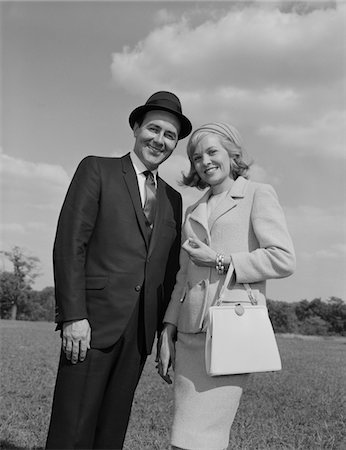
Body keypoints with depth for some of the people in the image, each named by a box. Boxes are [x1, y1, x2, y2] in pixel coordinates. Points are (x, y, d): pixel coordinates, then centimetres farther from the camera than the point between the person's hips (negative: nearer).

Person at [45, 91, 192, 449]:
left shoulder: (173, 199, 17)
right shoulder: (96, 170, 2)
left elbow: (169, 269, 17)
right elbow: (69, 244, -6)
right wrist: (74, 315, -14)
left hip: (140, 329, 5)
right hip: (94, 320, -4)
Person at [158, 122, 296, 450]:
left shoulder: (258, 195, 5)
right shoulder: (193, 213, 21)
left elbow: (284, 259, -5)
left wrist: (221, 260, -9)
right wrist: (167, 333, 11)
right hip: (190, 333, 6)